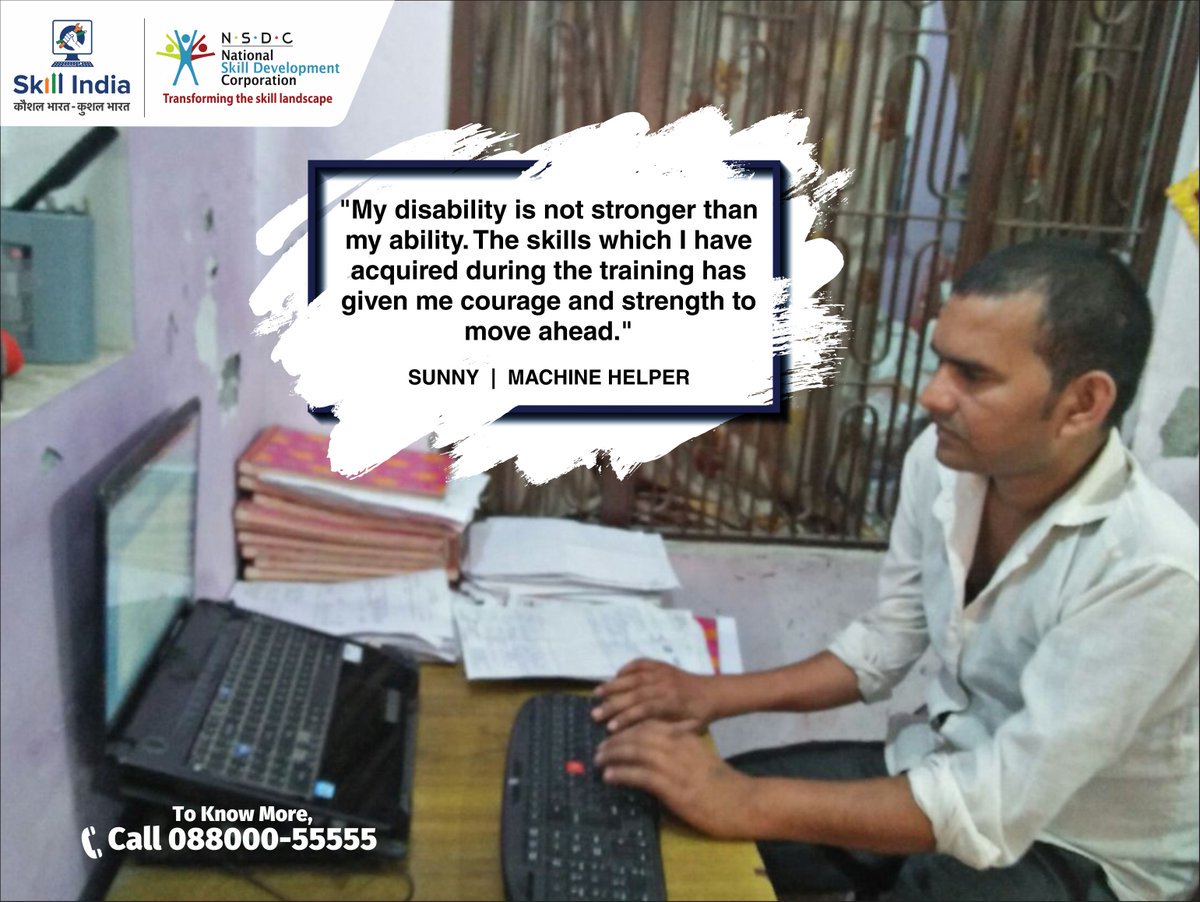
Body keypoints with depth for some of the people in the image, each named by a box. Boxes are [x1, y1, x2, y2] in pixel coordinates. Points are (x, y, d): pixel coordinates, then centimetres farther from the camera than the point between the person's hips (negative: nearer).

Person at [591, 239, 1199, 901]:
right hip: (945, 767, 6)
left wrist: (747, 804, -32)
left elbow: (999, 808, -31)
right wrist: (717, 694, -10)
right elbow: (884, 644, 1)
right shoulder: (942, 461, -10)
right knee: (673, 825, -1)